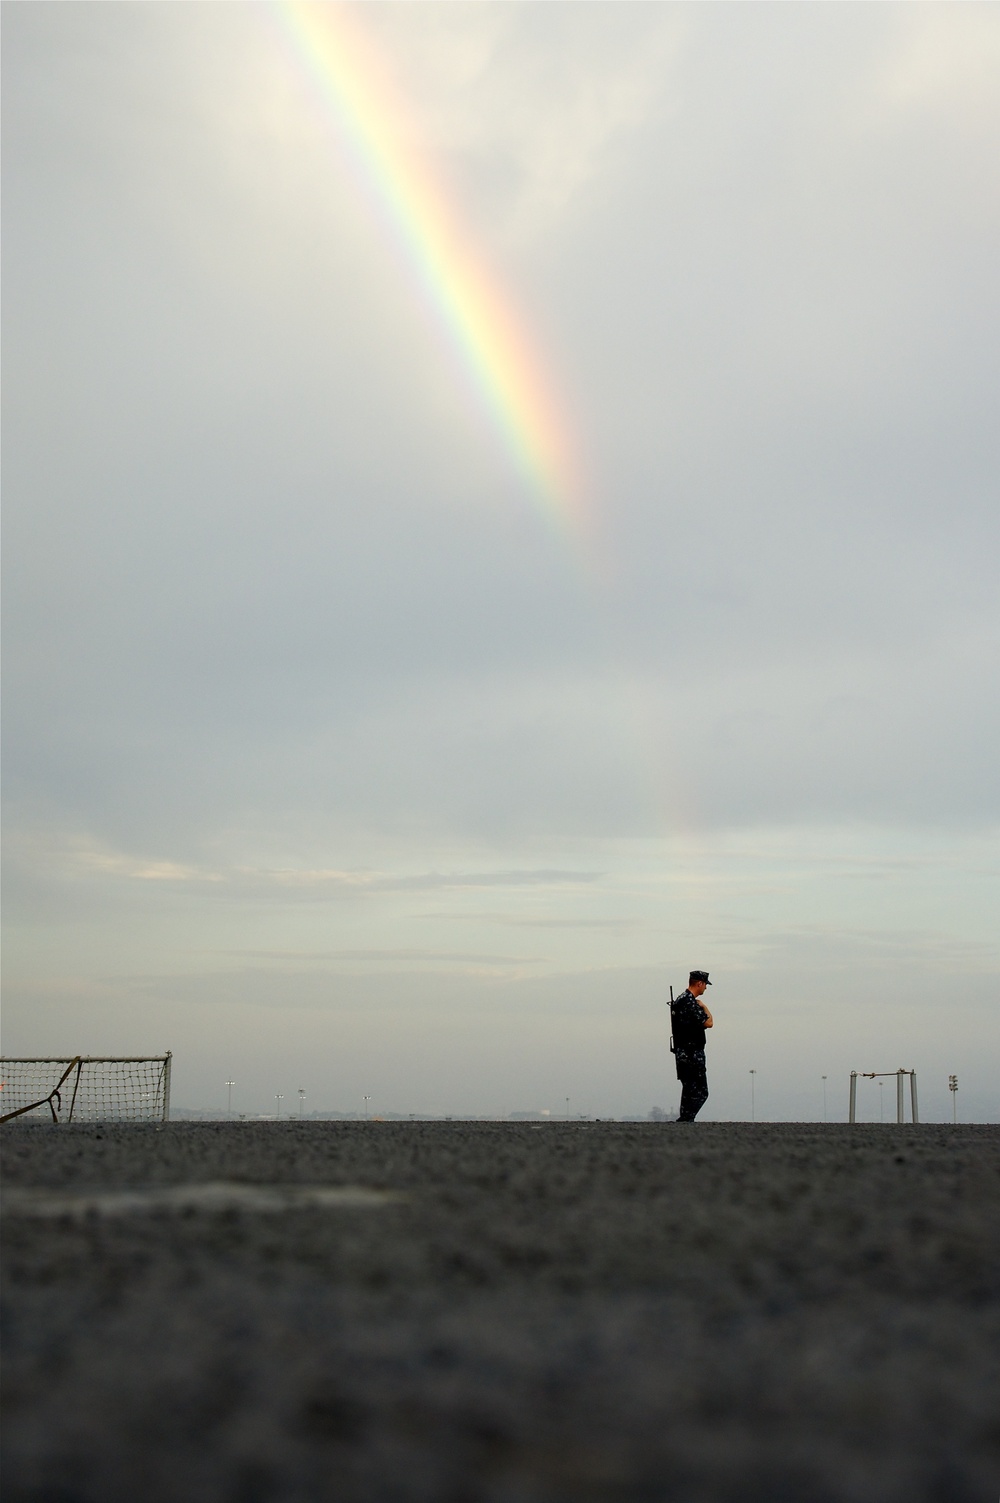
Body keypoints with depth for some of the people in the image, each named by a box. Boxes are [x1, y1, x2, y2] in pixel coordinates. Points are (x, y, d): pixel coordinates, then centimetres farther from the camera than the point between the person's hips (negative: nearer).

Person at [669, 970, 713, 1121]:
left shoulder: (679, 1000, 15)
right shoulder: (690, 1002, -17)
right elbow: (709, 1023, -17)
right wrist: (704, 1007, -3)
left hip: (682, 1053, 10)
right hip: (692, 1054, -10)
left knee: (689, 1091, 14)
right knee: (700, 1092, -8)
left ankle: (685, 1122, 14)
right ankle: (684, 1121, -12)